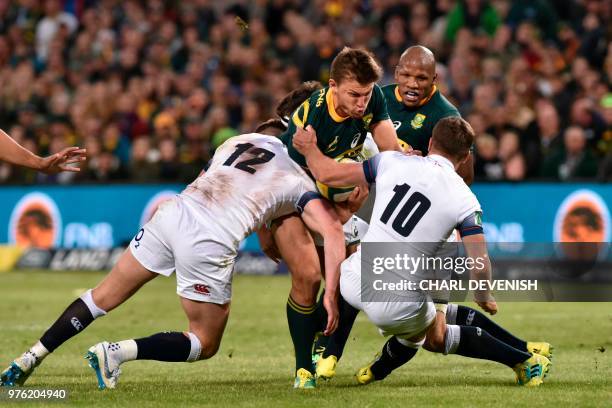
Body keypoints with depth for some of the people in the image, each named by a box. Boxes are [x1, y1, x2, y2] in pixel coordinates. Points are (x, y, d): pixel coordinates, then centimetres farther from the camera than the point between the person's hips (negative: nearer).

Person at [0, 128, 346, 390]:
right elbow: (333, 234, -4)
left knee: (104, 297, 20)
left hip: (173, 214, 5)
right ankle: (116, 352, -5)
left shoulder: (245, 139, 23)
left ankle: (31, 359, 15)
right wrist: (331, 295, -1)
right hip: (210, 244, -5)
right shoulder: (303, 184, 10)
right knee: (206, 344, 13)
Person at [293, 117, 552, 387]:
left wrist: (309, 148, 28)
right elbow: (480, 266, -7)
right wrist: (484, 298, 14)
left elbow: (327, 174, 7)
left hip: (354, 282, 2)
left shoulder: (392, 161, 2)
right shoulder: (464, 200, -2)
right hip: (397, 307, -2)